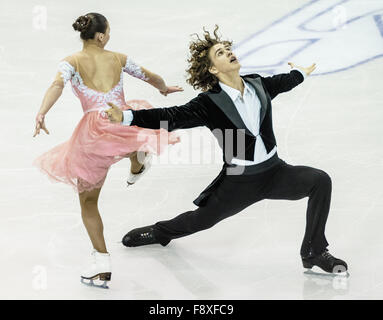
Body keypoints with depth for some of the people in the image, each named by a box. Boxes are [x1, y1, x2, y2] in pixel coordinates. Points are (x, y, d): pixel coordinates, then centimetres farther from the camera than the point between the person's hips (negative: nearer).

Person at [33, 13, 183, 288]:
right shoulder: (119, 58, 14)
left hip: (96, 130, -2)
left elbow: (57, 85, -15)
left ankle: (102, 261, 6)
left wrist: (41, 113, -27)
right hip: (125, 120, 2)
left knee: (88, 201, 12)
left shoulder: (71, 62, 7)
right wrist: (164, 88, 49)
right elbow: (151, 77, 28)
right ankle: (137, 164, 36)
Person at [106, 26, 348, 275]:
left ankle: (314, 252, -2)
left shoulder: (258, 84, -2)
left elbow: (279, 83, 22)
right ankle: (160, 232, 49)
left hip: (275, 171, 3)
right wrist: (127, 117, -35)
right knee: (202, 219, 13)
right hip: (239, 180, -3)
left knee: (320, 180, -16)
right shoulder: (209, 103, -16)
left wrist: (300, 74, 42)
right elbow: (172, 117, -23)